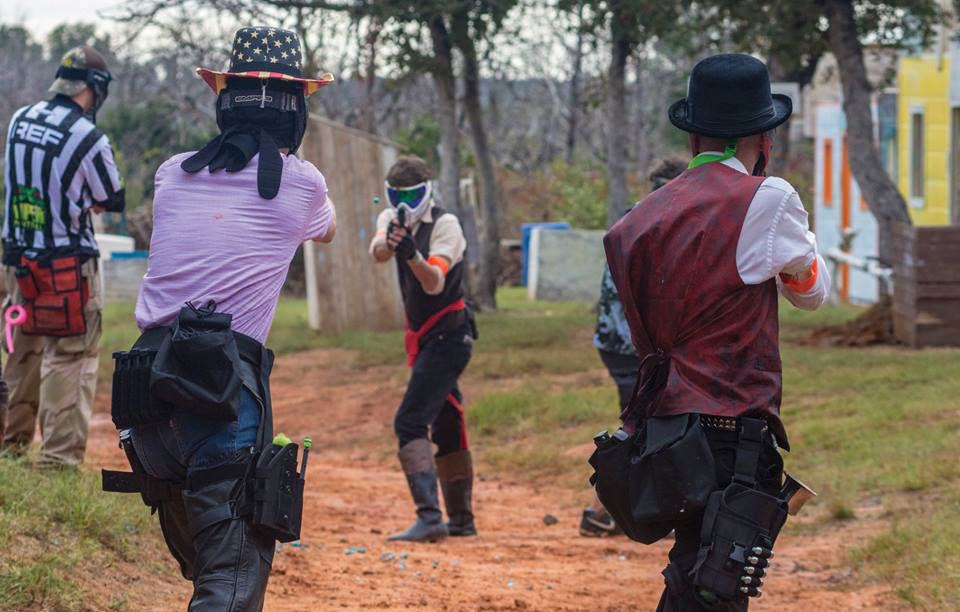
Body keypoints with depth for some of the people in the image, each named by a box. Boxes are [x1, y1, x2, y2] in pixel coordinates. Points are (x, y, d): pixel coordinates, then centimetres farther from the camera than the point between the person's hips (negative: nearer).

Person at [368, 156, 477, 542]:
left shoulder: (445, 225, -13)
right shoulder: (391, 219, 7)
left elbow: (435, 284, -26)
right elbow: (377, 253, -16)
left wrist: (413, 254, -45)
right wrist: (389, 240, -40)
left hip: (448, 335, -8)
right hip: (426, 339, 8)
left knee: (410, 423, -19)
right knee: (445, 427, 15)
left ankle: (429, 517, -28)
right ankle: (461, 520, 24)